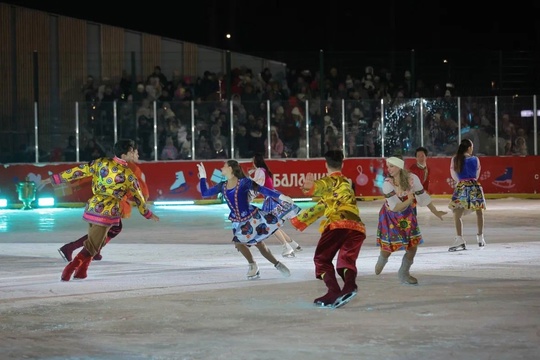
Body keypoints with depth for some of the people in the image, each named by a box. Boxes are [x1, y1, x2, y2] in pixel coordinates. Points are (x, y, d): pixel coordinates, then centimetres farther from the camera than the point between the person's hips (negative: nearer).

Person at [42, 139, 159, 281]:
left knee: (97, 241, 23)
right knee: (92, 246, -1)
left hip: (92, 207, 6)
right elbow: (138, 196, 3)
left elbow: (80, 171, 0)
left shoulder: (102, 162, 1)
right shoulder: (128, 175, -8)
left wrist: (55, 178, 5)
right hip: (107, 213, -6)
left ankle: (81, 271, 22)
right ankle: (70, 269, -15)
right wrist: (148, 213, 19)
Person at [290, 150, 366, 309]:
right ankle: (349, 286, -17)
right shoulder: (347, 183, 33)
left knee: (322, 259, 6)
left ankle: (334, 292, -15)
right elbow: (324, 204, 38)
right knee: (346, 261, 15)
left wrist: (312, 186, -38)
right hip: (358, 227, 6)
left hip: (338, 223, -6)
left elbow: (322, 185, -16)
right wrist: (299, 220, 42)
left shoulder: (331, 180, 11)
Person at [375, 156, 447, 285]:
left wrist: (435, 212, -4)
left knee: (413, 246, 2)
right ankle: (381, 261, 39)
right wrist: (410, 200, -30)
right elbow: (395, 207, -27)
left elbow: (423, 196, -10)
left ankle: (403, 274, 25)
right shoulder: (387, 184, -29)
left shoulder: (412, 179, -23)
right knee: (387, 247, 1)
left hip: (407, 215, 3)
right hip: (390, 216, -3)